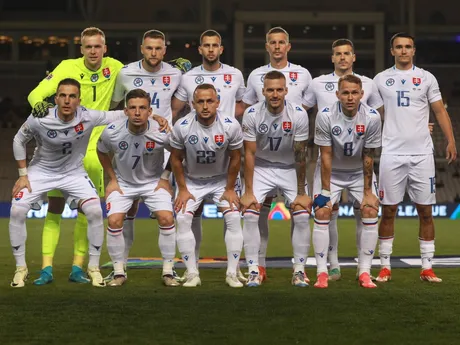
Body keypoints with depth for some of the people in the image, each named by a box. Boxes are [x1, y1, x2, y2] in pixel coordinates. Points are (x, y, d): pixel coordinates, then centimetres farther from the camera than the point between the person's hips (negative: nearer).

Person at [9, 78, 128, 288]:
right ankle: (20, 268, 1)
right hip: (41, 170, 0)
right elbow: (19, 140, -6)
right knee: (17, 211, -17)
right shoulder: (39, 120, -25)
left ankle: (94, 267, 0)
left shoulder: (88, 117, -24)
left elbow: (121, 116, -15)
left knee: (95, 211, -19)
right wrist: (23, 174, -6)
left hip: (74, 172, 0)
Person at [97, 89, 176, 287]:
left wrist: (165, 178, -3)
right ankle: (119, 272, 0)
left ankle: (168, 272, -4)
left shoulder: (162, 133, -24)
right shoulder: (112, 132, -21)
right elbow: (102, 152, 3)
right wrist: (112, 179, 2)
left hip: (153, 182, -1)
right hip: (123, 183, 1)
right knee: (114, 221, -17)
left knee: (166, 219, -18)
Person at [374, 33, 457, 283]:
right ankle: (385, 267, 8)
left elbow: (440, 111, 6)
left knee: (425, 211, 2)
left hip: (422, 154, 0)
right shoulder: (381, 79, 7)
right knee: (388, 211, 1)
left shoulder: (426, 78, 7)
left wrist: (451, 141, -4)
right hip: (392, 154, 0)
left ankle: (427, 268, 7)